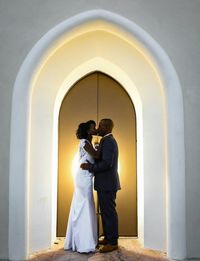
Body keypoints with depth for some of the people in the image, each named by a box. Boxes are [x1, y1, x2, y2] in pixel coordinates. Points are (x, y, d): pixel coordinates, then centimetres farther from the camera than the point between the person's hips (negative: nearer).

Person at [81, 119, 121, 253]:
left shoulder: (108, 141, -15)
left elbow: (107, 163, -24)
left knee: (109, 212, -2)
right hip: (105, 183, 10)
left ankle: (113, 242, 7)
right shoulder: (108, 140, 17)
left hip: (107, 184, -10)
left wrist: (90, 167, -15)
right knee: (106, 212, 16)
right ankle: (108, 238, 26)